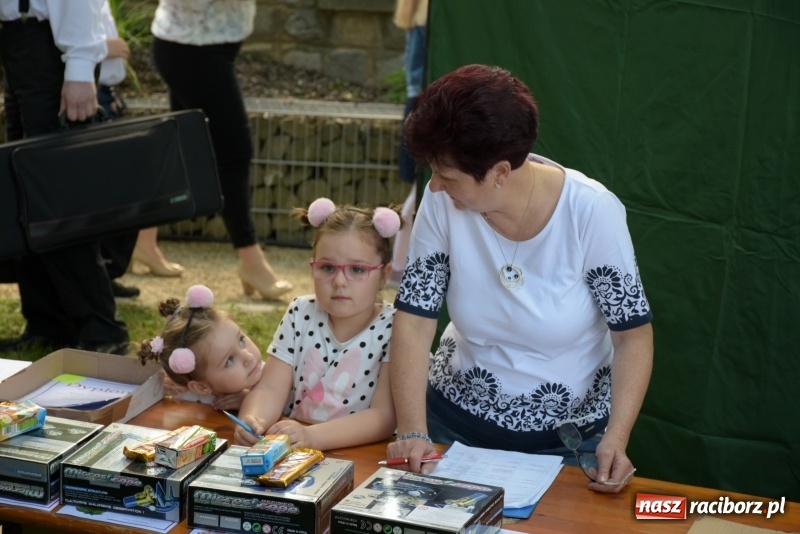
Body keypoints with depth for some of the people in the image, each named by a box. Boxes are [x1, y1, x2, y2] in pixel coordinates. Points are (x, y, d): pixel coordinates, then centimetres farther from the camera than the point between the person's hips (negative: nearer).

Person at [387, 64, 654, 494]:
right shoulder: (442, 202, -16)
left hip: (569, 438, -2)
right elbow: (414, 320, -11)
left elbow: (633, 334, -15)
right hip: (457, 421, 2)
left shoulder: (591, 212, -23)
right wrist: (412, 431, -21)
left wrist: (616, 438, -27)